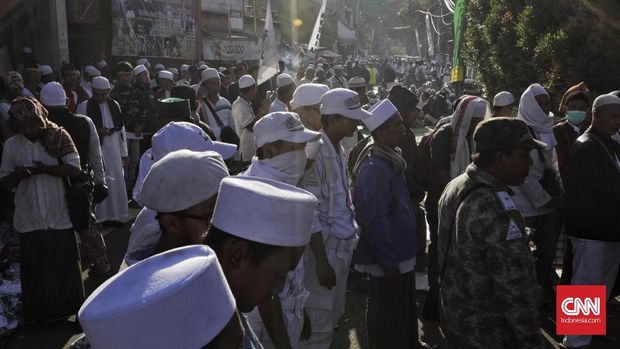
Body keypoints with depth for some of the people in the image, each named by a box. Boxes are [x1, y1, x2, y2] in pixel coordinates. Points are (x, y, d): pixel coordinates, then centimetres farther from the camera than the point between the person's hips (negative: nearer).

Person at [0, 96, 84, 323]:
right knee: (33, 265, 12)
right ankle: (36, 311, 31)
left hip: (59, 215, -1)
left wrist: (44, 168, -21)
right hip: (29, 218, 2)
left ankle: (66, 307, 32)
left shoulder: (57, 137, -7)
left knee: (64, 262, 11)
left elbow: (75, 169, -13)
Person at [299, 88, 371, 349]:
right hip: (324, 249, -9)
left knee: (333, 317, 21)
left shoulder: (339, 150, 8)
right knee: (319, 325, 4)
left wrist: (352, 235, 10)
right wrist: (322, 262, -19)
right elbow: (310, 214, -20)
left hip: (343, 246, 9)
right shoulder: (316, 153, -20)